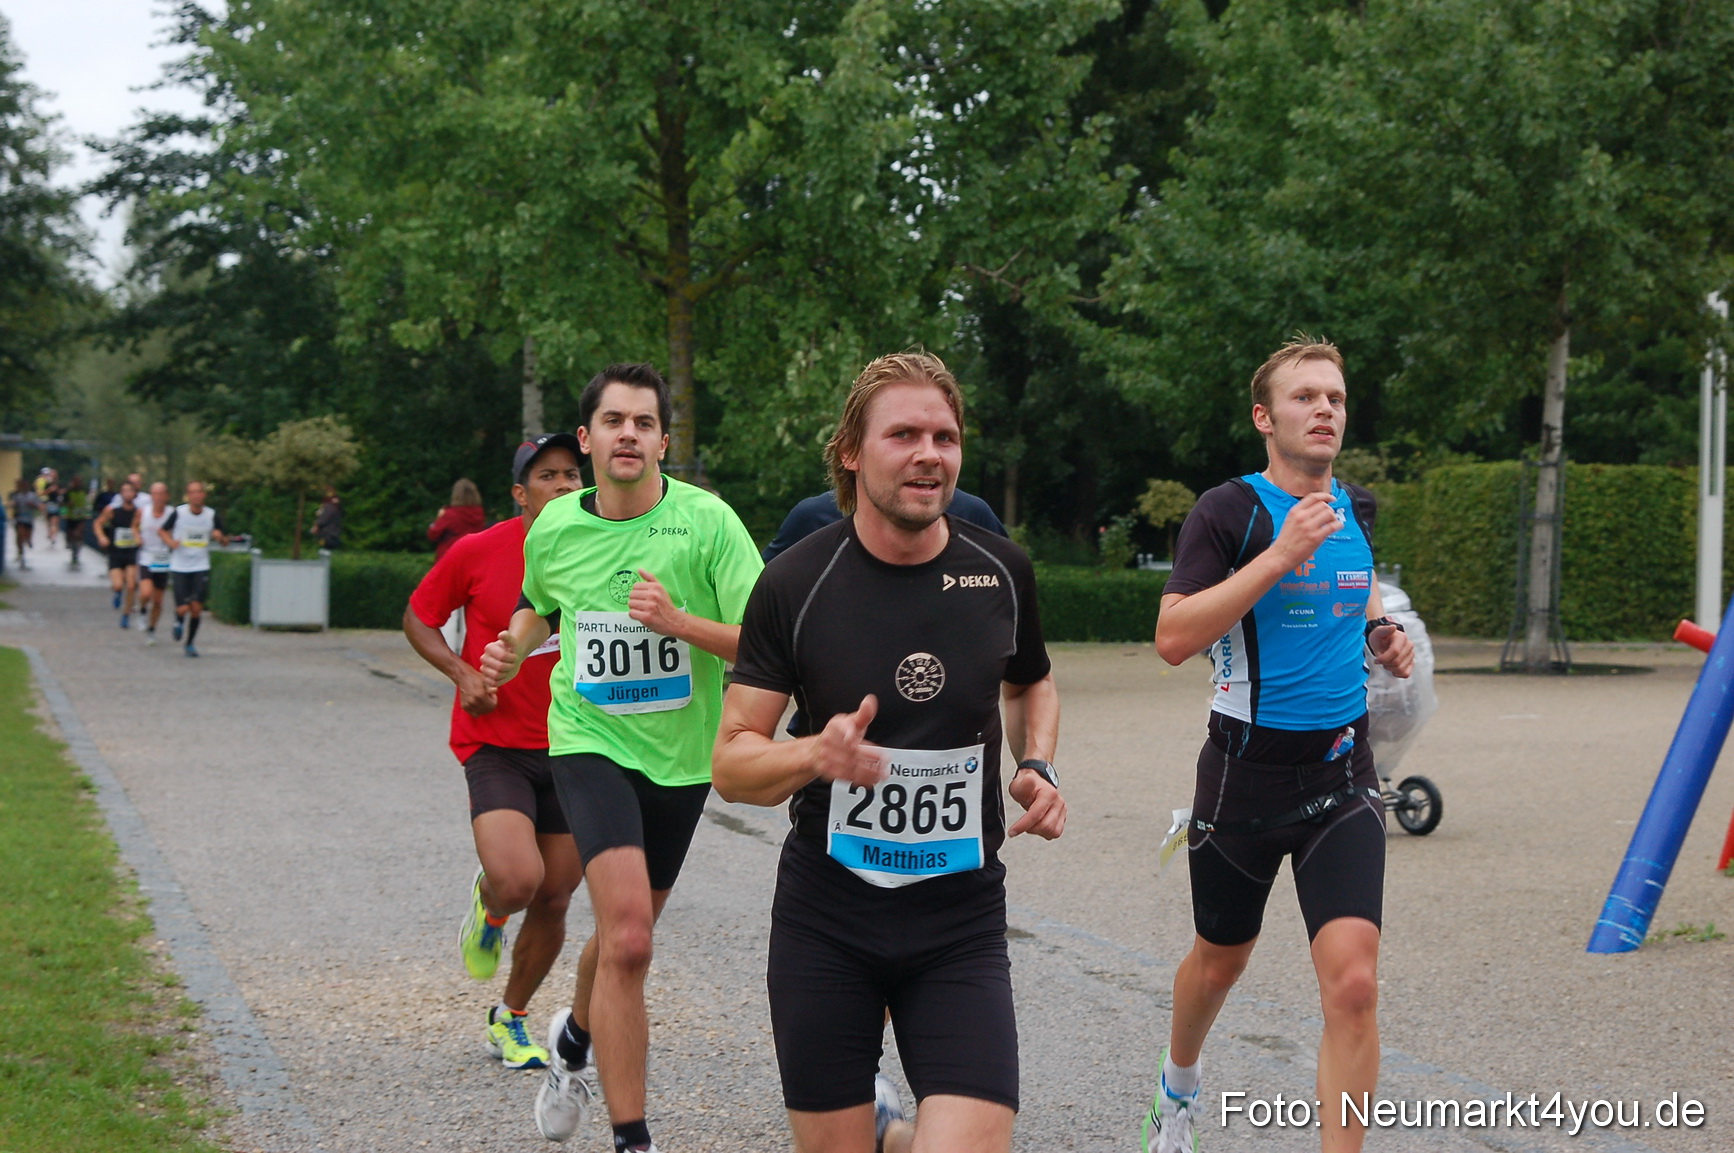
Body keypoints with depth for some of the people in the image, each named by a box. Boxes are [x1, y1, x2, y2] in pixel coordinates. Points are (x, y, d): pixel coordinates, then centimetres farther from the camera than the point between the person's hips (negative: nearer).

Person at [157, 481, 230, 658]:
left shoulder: (212, 515, -1)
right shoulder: (179, 513, -5)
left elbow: (221, 538, 9)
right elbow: (162, 531, 8)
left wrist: (221, 538, -15)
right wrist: (170, 542, -12)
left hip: (201, 568, 1)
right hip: (179, 568, -1)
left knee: (197, 608, -5)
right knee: (183, 608, -9)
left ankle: (190, 643, 16)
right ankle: (179, 620, 30)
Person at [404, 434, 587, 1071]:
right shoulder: (476, 552, -8)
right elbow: (418, 618, 5)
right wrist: (462, 671, -11)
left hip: (571, 749, 3)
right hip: (496, 745, -3)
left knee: (554, 901, 7)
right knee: (517, 880, -24)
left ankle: (510, 1018, 30)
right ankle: (487, 905, 14)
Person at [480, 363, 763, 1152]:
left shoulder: (706, 520, -11)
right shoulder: (553, 528, -2)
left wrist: (679, 621, -27)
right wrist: (511, 653, 2)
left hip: (680, 754, 1)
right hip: (590, 740, -1)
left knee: (624, 939, 18)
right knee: (627, 938, -21)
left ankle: (574, 1040, 52)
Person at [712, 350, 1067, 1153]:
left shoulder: (1002, 573, 0)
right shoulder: (794, 584, -8)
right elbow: (731, 763, -6)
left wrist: (1038, 767, 3)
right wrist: (817, 754, -25)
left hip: (961, 927, 1)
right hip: (825, 925, -1)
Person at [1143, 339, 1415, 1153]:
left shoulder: (1355, 509, 6)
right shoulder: (1228, 511, -11)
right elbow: (1173, 638, -23)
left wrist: (1383, 637, 7)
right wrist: (1280, 555, -27)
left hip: (1342, 776, 3)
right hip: (1246, 771, -3)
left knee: (1352, 980, -15)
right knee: (1220, 960, 19)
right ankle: (1178, 1087, 50)